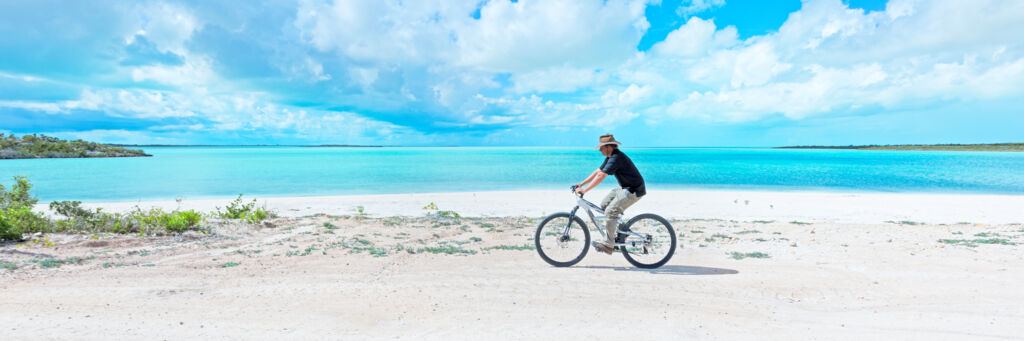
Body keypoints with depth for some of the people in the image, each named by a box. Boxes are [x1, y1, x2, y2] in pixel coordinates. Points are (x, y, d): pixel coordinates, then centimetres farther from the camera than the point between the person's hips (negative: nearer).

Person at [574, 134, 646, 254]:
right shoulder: (610, 157, 8)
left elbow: (601, 176, -29)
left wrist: (584, 190, -28)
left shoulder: (616, 158, -24)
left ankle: (609, 245, -8)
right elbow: (597, 171, 13)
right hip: (624, 188, 10)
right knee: (604, 205, 10)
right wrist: (581, 183, 8)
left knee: (610, 211, -16)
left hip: (633, 191, -10)